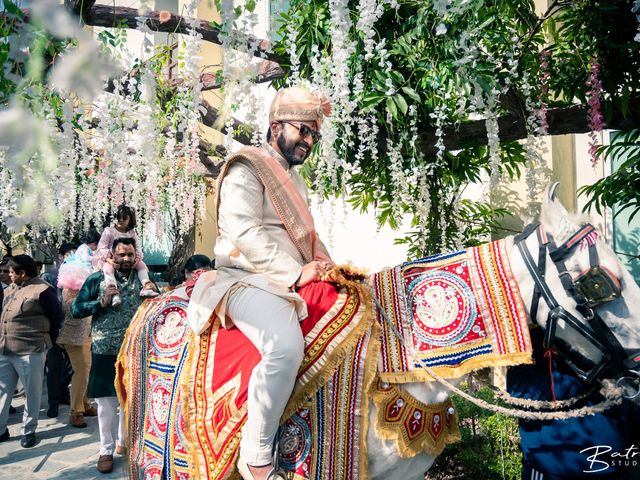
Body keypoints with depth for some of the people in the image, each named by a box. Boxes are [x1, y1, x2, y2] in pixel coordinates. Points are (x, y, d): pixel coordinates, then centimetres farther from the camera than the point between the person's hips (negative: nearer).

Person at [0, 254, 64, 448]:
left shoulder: (42, 291, -12)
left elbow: (58, 317, -7)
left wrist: (45, 341, 3)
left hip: (30, 351, -7)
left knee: (32, 393, 6)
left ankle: (29, 431, 19)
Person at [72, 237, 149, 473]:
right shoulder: (97, 279, -4)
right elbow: (76, 309, -2)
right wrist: (102, 302, -17)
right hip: (105, 350, -2)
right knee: (106, 403, 5)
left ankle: (125, 441, 35)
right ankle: (107, 450, 21)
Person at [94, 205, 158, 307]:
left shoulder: (132, 233, 9)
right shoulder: (108, 231, -2)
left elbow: (137, 248, 2)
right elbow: (102, 247, -9)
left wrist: (137, 258, -21)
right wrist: (109, 259, -27)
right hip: (111, 260, -4)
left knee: (141, 264, -17)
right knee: (108, 267, -37)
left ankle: (146, 286, -31)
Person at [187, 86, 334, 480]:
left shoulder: (295, 180, 24)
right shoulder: (246, 169, -4)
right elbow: (245, 234, -17)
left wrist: (328, 266, 11)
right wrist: (296, 272, -20)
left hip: (295, 282, 10)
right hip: (248, 280, -9)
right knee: (286, 346, -36)